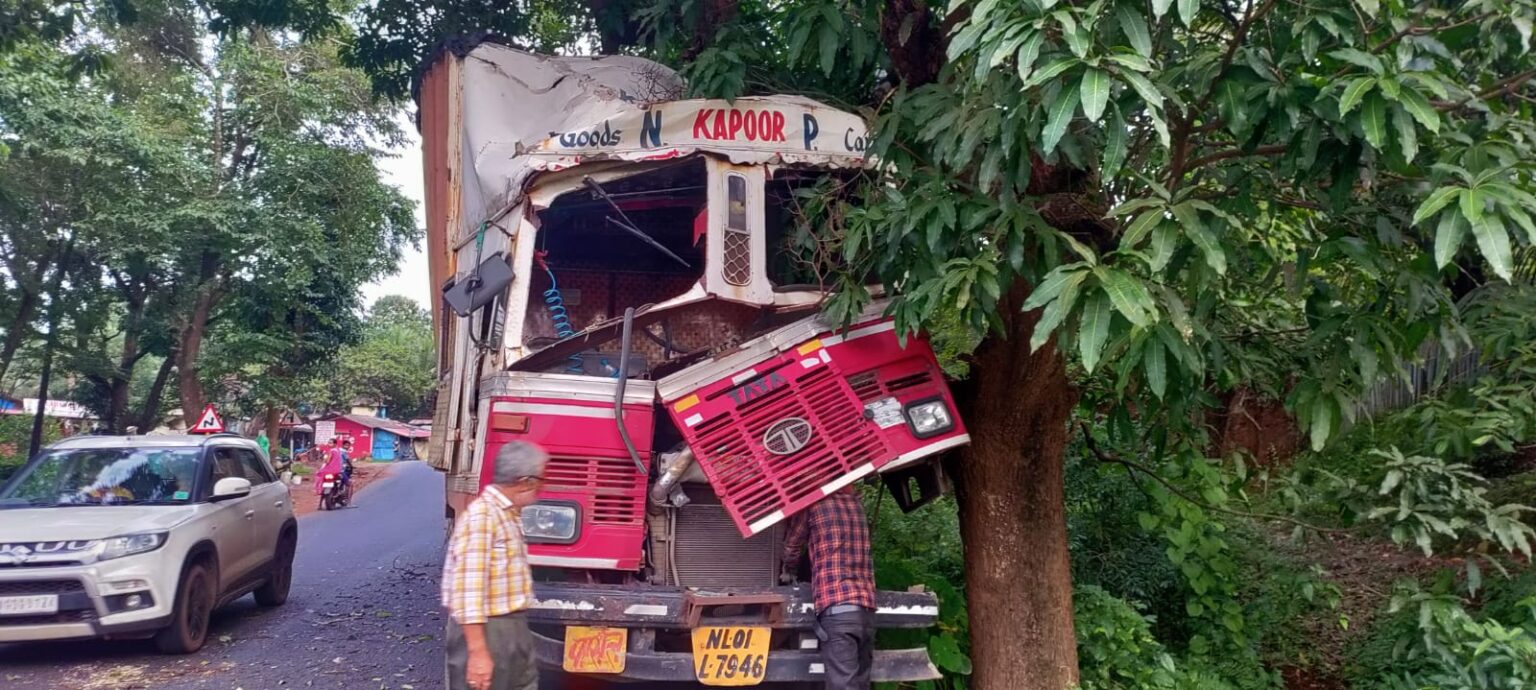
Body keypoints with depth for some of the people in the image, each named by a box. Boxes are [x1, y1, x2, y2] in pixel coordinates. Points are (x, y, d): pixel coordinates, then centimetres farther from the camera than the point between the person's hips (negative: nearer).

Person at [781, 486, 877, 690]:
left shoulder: (814, 503, 4)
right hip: (866, 608, 6)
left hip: (837, 608, -6)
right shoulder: (857, 504, 17)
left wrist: (788, 571, 36)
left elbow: (792, 544, 18)